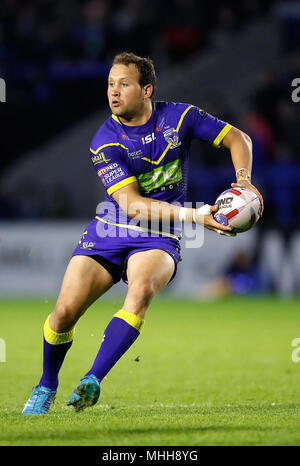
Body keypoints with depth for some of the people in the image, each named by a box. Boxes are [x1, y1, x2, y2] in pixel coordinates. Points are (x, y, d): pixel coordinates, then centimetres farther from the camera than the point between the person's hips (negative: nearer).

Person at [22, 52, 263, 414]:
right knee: (65, 311, -10)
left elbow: (237, 138, 9)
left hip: (158, 237, 0)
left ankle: (92, 381, -36)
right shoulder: (105, 141, -10)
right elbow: (132, 204, -18)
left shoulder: (180, 116, -3)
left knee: (141, 290, -34)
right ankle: (46, 387, 20)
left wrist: (243, 180, -11)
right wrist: (192, 215, -28)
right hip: (108, 232, 1)